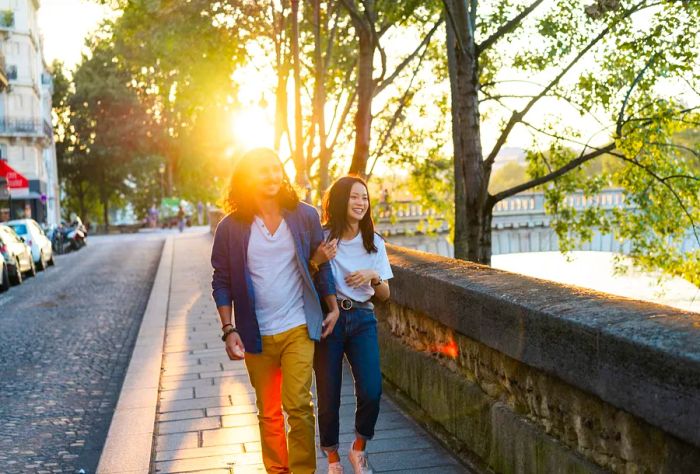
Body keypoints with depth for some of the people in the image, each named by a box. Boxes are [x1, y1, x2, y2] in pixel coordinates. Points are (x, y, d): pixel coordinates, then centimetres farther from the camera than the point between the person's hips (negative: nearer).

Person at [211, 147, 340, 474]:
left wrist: (333, 308, 6)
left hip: (298, 328, -1)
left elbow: (321, 264, 9)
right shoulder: (231, 227, -3)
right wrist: (229, 330, -6)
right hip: (256, 335, 1)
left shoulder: (304, 216, -1)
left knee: (298, 405, -10)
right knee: (268, 412, 12)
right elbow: (221, 283, 1)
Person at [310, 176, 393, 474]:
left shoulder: (374, 243, 6)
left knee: (371, 392, -13)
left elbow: (384, 295, 9)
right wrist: (317, 261, -19)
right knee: (329, 396, 0)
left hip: (362, 320, 2)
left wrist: (374, 276, -12)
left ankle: (359, 449, 15)